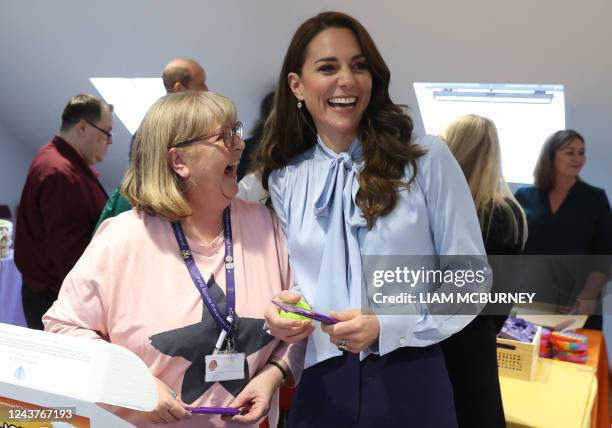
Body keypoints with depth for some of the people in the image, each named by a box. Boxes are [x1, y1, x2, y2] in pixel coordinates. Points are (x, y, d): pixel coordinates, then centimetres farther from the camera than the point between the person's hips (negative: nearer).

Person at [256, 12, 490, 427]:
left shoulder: (428, 158, -6)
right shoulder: (284, 180, 4)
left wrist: (386, 326, -17)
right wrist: (282, 311, -8)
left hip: (410, 384, -2)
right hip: (322, 388, 3)